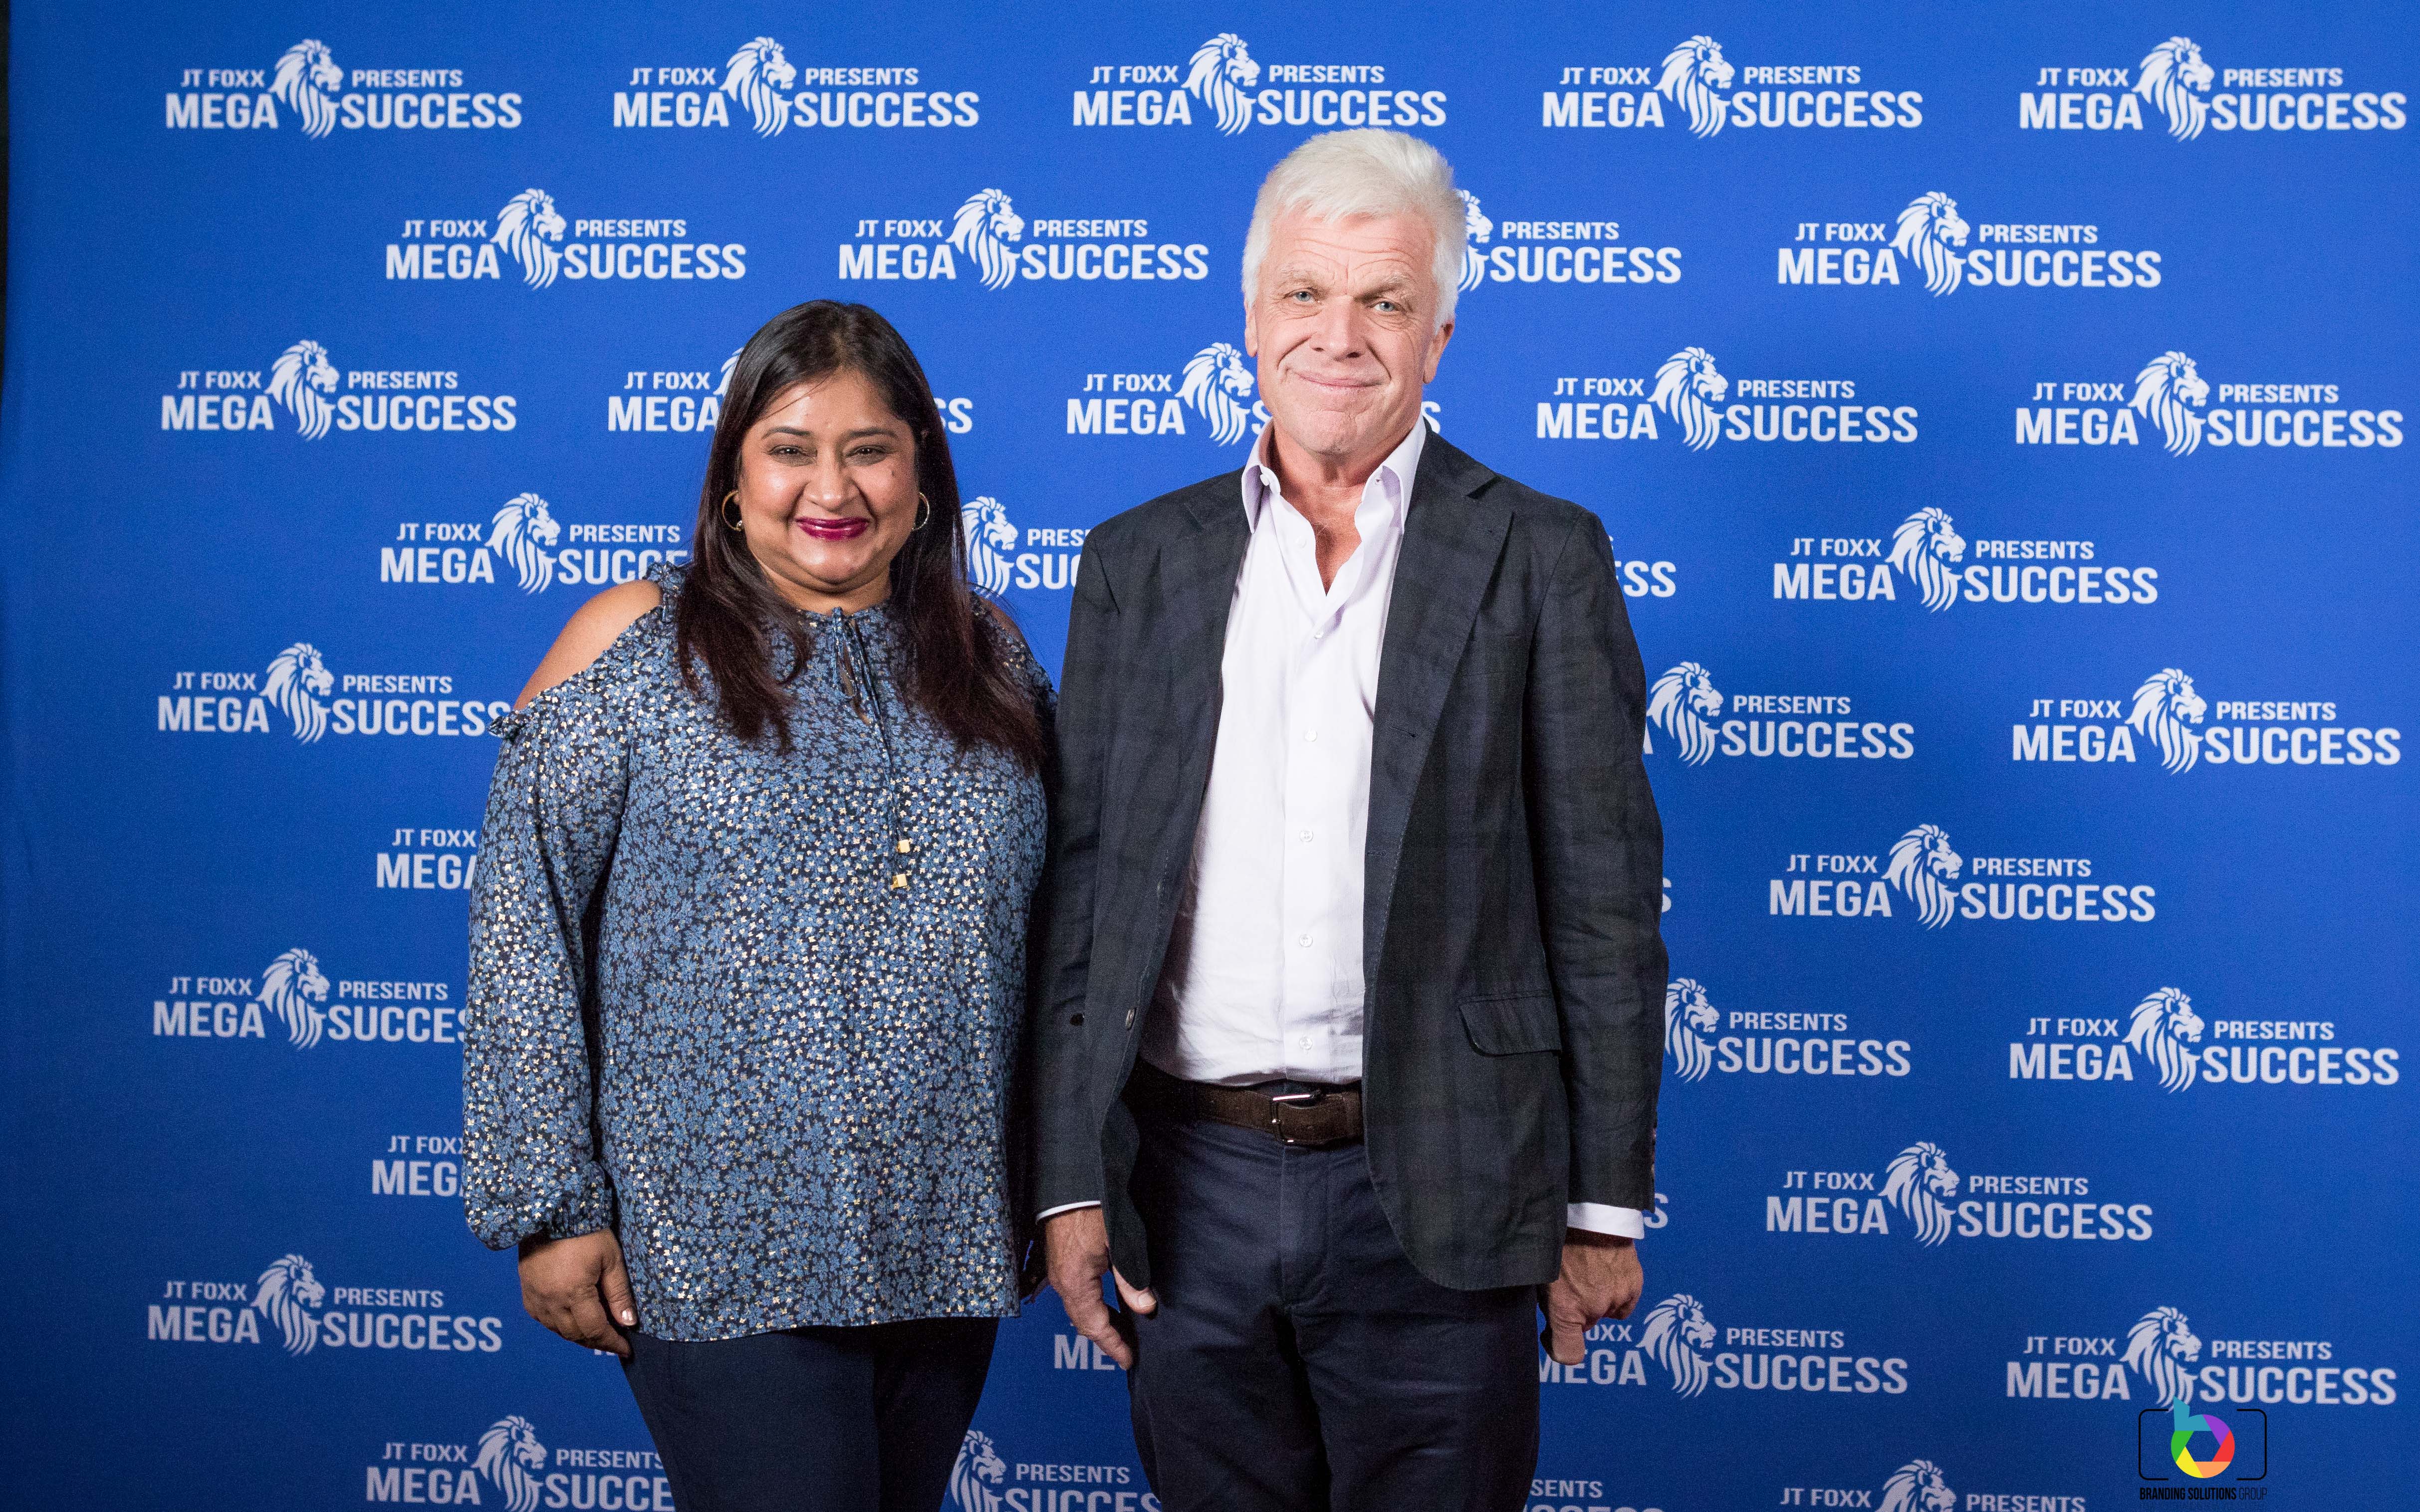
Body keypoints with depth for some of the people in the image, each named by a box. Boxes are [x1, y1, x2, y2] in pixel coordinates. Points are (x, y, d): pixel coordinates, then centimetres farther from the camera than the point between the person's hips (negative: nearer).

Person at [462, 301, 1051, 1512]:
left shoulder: (988, 661, 8)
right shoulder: (635, 649, -4)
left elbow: (1040, 931, 14)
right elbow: (522, 935, -5)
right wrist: (548, 1205, -8)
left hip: (946, 1236, 5)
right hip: (723, 1253, -4)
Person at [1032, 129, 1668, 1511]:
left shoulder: (1542, 559, 0)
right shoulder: (1139, 563, 7)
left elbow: (1605, 902, -1)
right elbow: (1080, 883, 7)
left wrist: (1605, 1203, -3)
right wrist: (1068, 1179, 2)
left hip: (1431, 1194, -2)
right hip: (1188, 1188, 2)